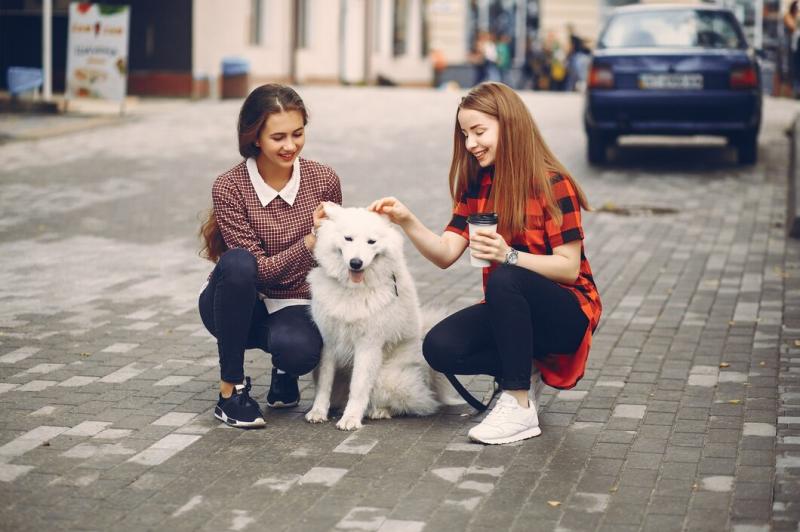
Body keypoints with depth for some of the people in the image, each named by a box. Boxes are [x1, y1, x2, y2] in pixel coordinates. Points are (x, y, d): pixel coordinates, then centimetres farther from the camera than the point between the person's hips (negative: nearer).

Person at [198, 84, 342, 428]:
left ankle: (284, 371, 6)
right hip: (234, 307, -1)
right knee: (237, 262, -36)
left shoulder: (324, 180, -8)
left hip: (292, 306, 1)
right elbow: (260, 269, -19)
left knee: (298, 349, -35)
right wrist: (310, 241, -32)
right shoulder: (229, 188, -16)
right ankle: (231, 388, -23)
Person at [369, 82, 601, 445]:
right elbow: (446, 254, -4)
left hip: (565, 314, -5)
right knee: (439, 347, -21)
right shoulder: (477, 186, 4)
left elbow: (569, 267, -18)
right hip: (511, 311, 6)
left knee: (503, 279, -37)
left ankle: (519, 408, -29)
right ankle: (518, 369, 5)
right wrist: (407, 222, -20)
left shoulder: (553, 184, -14)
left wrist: (508, 256, -31)